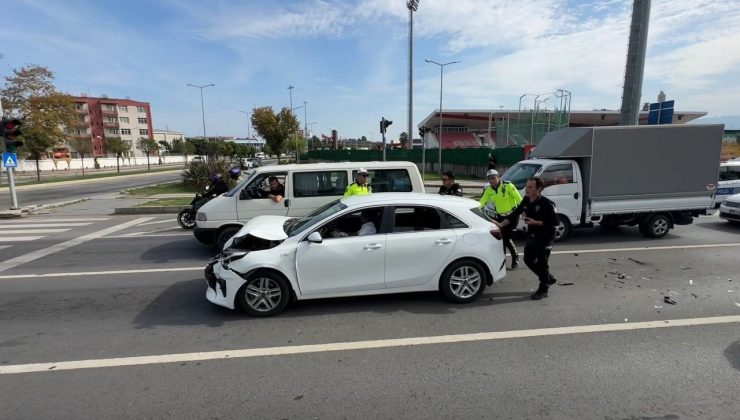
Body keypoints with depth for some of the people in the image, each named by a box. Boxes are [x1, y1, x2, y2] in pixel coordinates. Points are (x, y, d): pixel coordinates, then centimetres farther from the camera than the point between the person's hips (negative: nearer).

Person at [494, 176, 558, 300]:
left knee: (542, 262, 0)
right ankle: (549, 278, 34)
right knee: (528, 259, 13)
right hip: (532, 236, 7)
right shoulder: (526, 201, -2)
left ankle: (543, 290, 18)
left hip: (545, 238, -7)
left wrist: (535, 222, -24)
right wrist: (501, 224, 2)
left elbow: (554, 222, -22)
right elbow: (514, 214, 6)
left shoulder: (547, 204, -22)